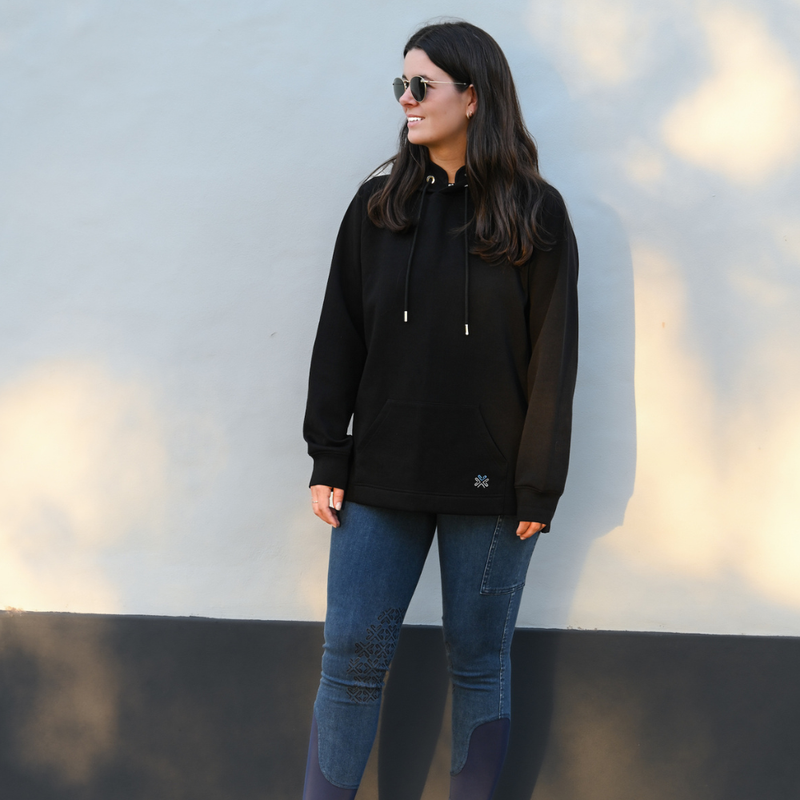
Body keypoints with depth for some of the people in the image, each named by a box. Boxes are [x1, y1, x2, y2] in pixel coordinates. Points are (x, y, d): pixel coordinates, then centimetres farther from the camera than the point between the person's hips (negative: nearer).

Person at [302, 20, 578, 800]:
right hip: (381, 479, 2)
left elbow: (553, 358, -4)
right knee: (351, 657, 2)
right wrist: (328, 461, 0)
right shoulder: (377, 205, 5)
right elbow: (338, 340, 5)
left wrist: (538, 487, -7)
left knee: (479, 664, 7)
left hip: (488, 487, -2)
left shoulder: (534, 213, -2)